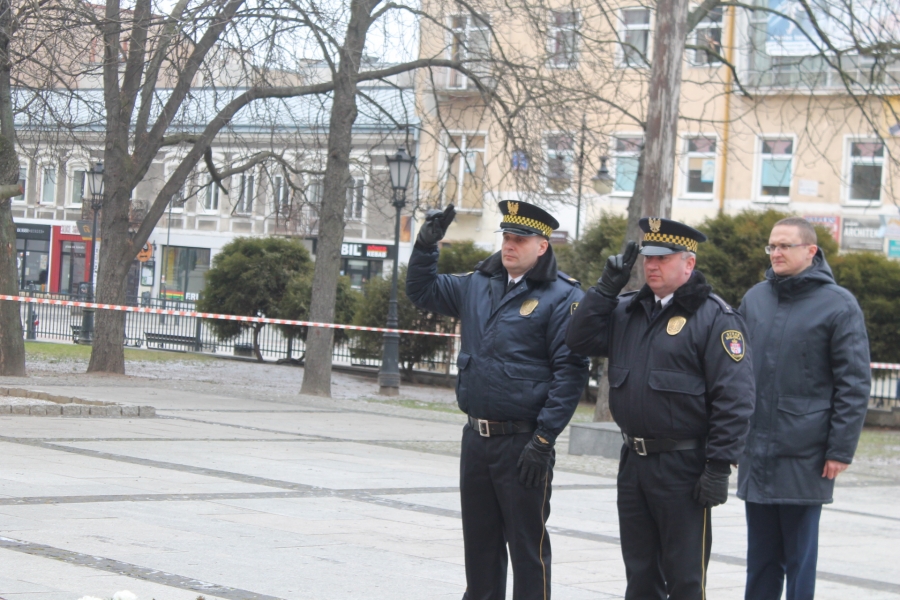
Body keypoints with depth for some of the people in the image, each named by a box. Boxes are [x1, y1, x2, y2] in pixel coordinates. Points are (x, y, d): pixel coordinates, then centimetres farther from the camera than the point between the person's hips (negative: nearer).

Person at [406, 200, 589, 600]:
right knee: (479, 541, 15)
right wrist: (426, 244, 7)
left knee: (527, 544, 0)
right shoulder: (478, 285, 11)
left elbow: (571, 371, -13)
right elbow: (421, 291, 24)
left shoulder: (562, 297, -9)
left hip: (523, 443, -6)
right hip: (476, 438, 6)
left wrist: (544, 440, -16)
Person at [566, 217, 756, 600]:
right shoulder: (627, 310, 13)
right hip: (634, 463, 7)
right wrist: (607, 286, -1)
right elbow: (579, 340, 5)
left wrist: (719, 466, -18)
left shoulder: (715, 317, -9)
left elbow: (734, 398, -14)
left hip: (684, 468, -7)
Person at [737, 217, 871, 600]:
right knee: (760, 557, 11)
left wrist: (841, 450, -11)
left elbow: (855, 384, -6)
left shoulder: (838, 305, -5)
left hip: (804, 458, -5)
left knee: (799, 558, 2)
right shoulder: (755, 299, 10)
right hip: (755, 453, 5)